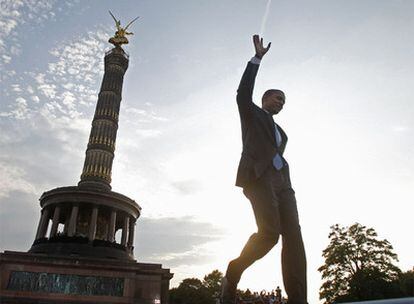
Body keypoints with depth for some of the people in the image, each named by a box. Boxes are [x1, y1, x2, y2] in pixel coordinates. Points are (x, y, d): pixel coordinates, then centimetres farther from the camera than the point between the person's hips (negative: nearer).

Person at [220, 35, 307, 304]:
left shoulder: (280, 132, 34)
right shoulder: (251, 113, 18)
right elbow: (244, 92, -1)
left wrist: (284, 188, 16)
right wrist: (258, 58, -1)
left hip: (281, 181, 7)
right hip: (258, 176, -6)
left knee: (293, 236, -11)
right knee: (270, 232, -23)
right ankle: (234, 273, -2)